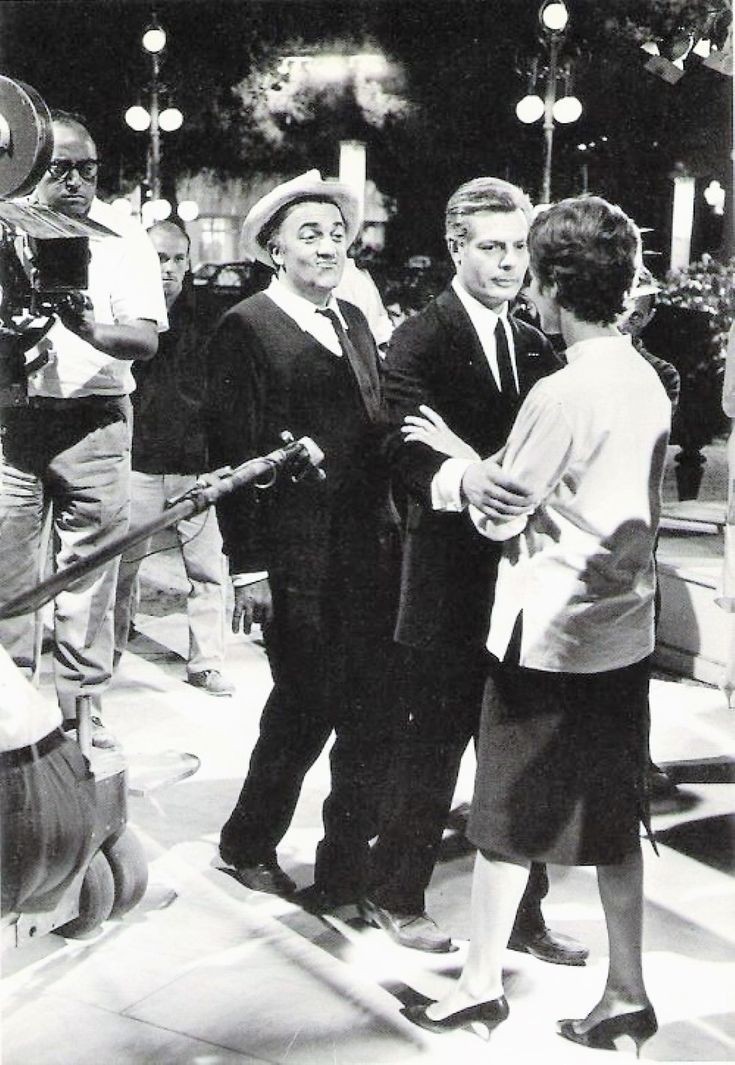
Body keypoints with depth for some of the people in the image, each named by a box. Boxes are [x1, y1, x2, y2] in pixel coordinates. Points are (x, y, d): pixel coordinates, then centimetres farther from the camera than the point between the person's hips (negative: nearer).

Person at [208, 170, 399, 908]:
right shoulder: (245, 329, -6)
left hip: (368, 553, 6)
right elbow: (234, 453, -10)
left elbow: (376, 434, 14)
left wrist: (388, 530, 8)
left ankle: (347, 871, 25)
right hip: (295, 561, -6)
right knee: (305, 708, 5)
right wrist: (248, 567, -12)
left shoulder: (354, 321, 15)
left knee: (371, 715, 8)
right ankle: (248, 844, 29)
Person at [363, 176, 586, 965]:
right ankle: (395, 896, 27)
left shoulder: (535, 346, 13)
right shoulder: (420, 343, -6)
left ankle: (522, 915, 27)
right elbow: (404, 450, -20)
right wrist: (461, 479, -39)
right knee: (433, 748, 7)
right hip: (451, 586, -5)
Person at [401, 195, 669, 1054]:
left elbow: (499, 515, -12)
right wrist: (479, 460, 13)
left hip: (547, 635, -7)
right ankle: (625, 994, 25)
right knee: (612, 821, 15)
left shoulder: (563, 394, -19)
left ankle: (481, 984, 23)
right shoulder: (648, 382, 4)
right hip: (623, 631, 7)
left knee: (507, 817, 8)